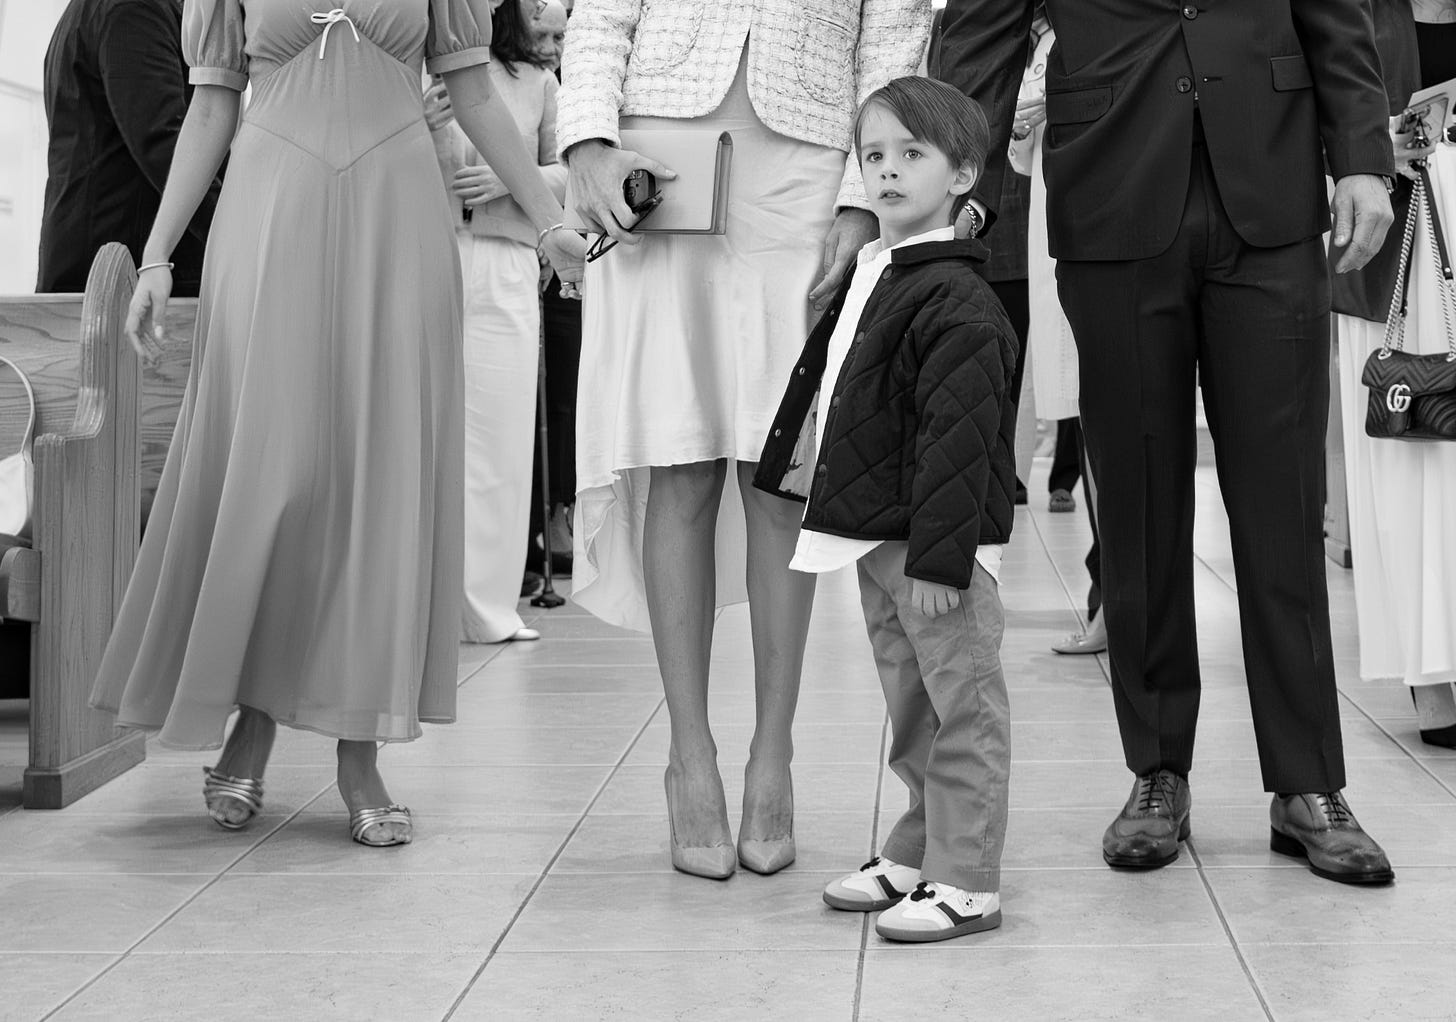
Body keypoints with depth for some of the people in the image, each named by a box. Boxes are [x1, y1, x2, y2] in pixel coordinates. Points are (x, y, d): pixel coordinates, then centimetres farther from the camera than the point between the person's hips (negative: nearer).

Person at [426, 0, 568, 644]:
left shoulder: (536, 82, 14)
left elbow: (561, 175, 17)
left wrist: (510, 179, -2)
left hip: (505, 272, 2)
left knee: (500, 436, 0)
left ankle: (487, 606, 7)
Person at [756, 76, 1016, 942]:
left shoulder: (955, 298, -17)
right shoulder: (868, 278, 12)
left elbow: (958, 438, -21)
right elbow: (829, 394, 21)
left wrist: (939, 555, -24)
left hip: (938, 545, -10)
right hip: (876, 535, 10)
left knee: (962, 710, -1)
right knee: (911, 711, 19)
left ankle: (966, 883, 5)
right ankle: (916, 855, 31)